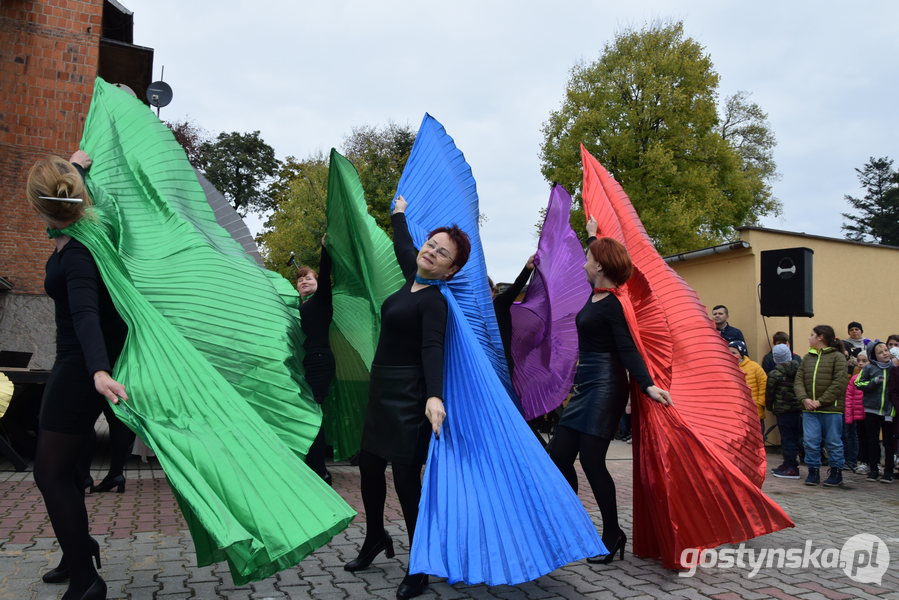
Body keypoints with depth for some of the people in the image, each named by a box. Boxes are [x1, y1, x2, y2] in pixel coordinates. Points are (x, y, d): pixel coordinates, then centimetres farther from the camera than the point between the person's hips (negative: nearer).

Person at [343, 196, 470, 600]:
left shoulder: (434, 300, -15)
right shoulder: (414, 277, 6)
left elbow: (432, 349, -28)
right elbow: (404, 247, 26)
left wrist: (434, 396, -44)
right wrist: (399, 213, 43)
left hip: (408, 396, -8)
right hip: (383, 390, 9)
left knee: (406, 478, -5)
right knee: (369, 467, 16)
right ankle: (375, 538, 39)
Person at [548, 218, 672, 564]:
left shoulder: (612, 305, -13)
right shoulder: (595, 295, 11)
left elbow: (627, 349, -20)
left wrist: (647, 385, -30)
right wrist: (592, 236, 41)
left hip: (605, 387, -9)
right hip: (586, 387, 9)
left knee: (591, 460, -7)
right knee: (558, 456, 7)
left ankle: (613, 536, 10)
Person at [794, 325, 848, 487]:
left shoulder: (837, 357, -4)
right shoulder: (807, 358, 12)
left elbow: (840, 383, -12)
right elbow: (798, 380, 8)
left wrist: (821, 401, -15)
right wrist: (804, 398, -9)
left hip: (831, 409, -4)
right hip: (809, 409, 4)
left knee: (833, 442, 7)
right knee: (810, 441, 3)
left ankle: (836, 473, 21)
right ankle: (813, 471, 16)